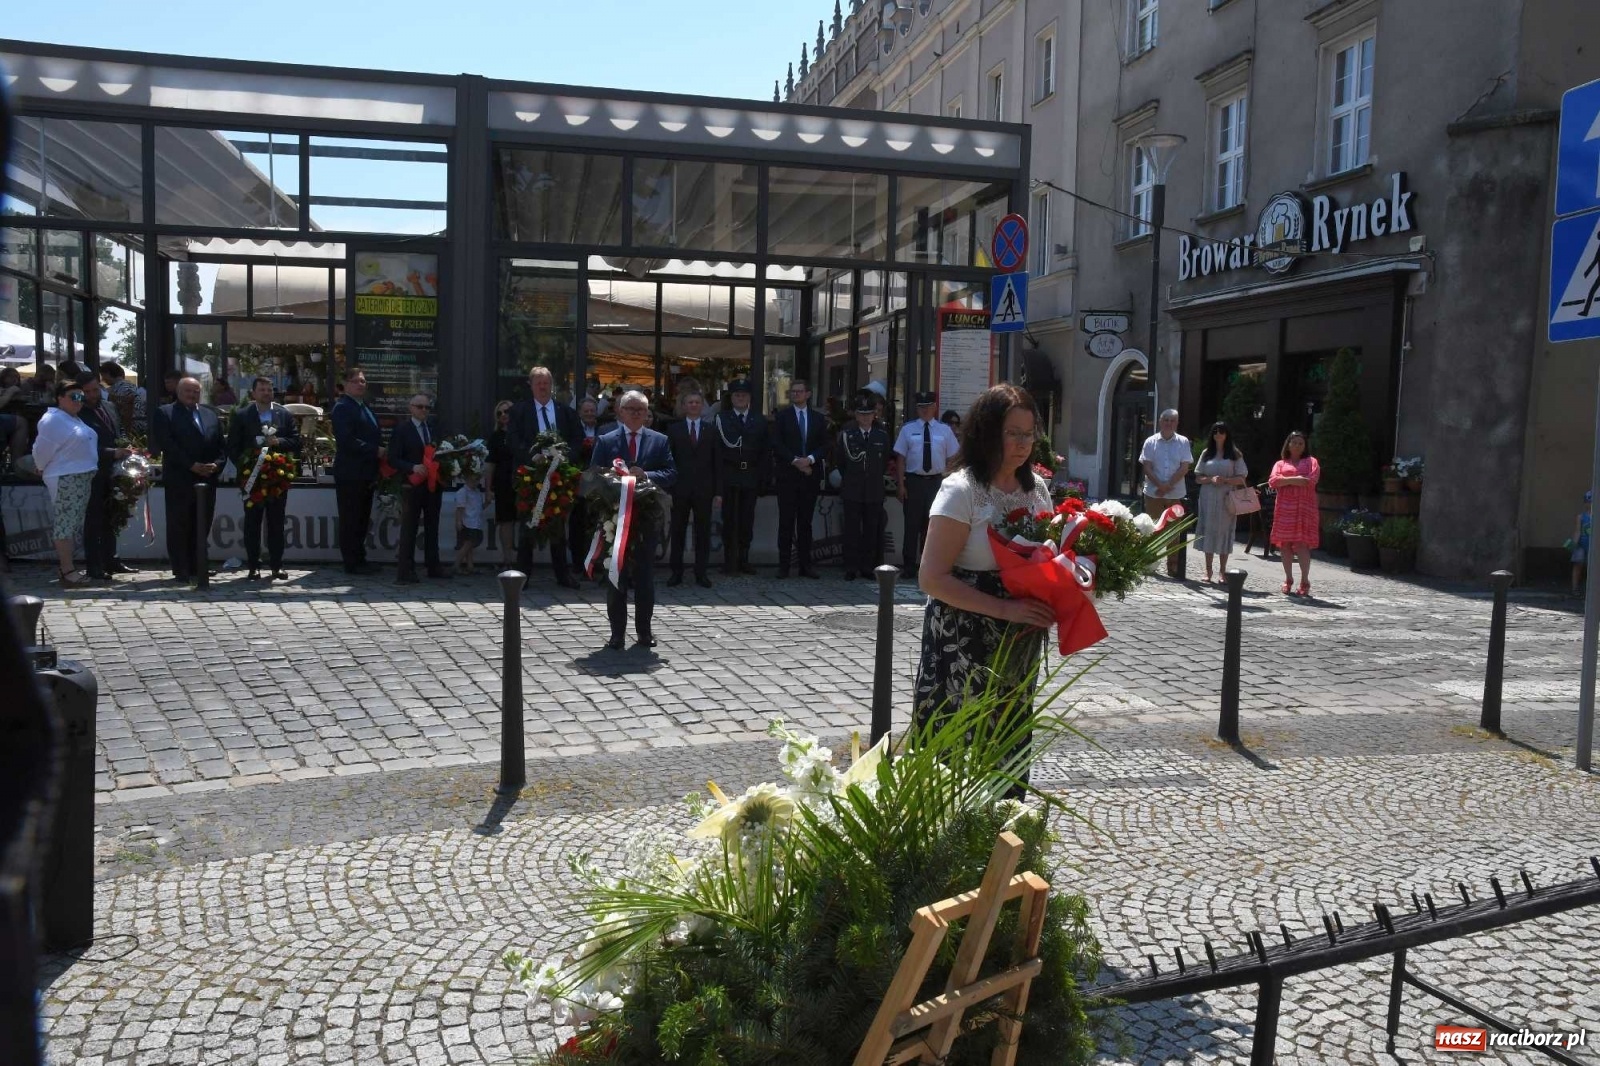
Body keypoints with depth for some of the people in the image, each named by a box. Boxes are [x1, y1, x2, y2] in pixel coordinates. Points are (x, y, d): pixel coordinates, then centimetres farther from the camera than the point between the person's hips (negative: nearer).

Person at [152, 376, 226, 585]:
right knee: (179, 527, -1)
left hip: (207, 480, 5)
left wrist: (216, 465, -5)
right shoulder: (164, 413, 1)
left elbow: (222, 446, 14)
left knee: (202, 527, 6)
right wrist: (192, 465, -15)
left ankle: (196, 568, 13)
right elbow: (168, 445, -10)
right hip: (179, 480, -5)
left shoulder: (210, 415, 18)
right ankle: (181, 571, 3)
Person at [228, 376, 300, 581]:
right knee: (252, 523, 3)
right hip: (251, 476, -1)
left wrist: (279, 442, -14)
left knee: (276, 523, 5)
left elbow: (296, 441, 4)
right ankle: (254, 566, 8)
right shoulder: (241, 415, 3)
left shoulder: (285, 415, 7)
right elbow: (233, 446, 1)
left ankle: (276, 566, 11)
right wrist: (243, 468, -8)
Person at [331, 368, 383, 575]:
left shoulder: (365, 407, 19)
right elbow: (347, 440, -20)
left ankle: (359, 560, 20)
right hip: (350, 474, -9)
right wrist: (375, 451, -18)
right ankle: (352, 563, 1)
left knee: (362, 519, 13)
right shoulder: (342, 408, -10)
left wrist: (380, 452, 8)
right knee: (350, 520, -3)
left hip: (366, 473, 9)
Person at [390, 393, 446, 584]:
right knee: (408, 528, -2)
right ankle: (406, 571, 0)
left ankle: (434, 567, 22)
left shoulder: (434, 428, 11)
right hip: (412, 485, -5)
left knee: (432, 527, 13)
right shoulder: (401, 430, -4)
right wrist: (413, 467, -23)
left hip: (434, 484, 5)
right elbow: (393, 459, -8)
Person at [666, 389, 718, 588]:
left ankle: (701, 573, 11)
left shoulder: (711, 430, 8)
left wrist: (717, 491, 1)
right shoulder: (674, 429, 6)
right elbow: (668, 460, 3)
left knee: (703, 532, 4)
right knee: (678, 531, 4)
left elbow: (716, 462, 6)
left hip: (703, 489, 1)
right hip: (680, 489, 0)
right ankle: (676, 572, 12)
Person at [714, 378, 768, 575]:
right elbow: (728, 442, -6)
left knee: (747, 518, 6)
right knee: (729, 518, 2)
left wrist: (761, 474, 0)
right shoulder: (722, 418, 3)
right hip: (729, 474, -2)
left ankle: (743, 559, 13)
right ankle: (729, 560, 7)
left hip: (751, 475, 2)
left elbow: (764, 449, 7)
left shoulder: (759, 420, 9)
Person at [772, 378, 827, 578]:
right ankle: (784, 565, 1)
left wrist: (810, 459, -11)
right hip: (787, 476, -2)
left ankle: (805, 564, 9)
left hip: (810, 476, 2)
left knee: (806, 522, 6)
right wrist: (795, 461, -14)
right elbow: (777, 444, -3)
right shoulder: (782, 417, 5)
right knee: (786, 522, -2)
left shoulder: (818, 419, 12)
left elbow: (824, 446, 6)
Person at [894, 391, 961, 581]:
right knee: (912, 524, 1)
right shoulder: (908, 429, 1)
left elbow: (953, 457, 12)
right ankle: (909, 566, 8)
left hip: (936, 481, 1)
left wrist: (946, 476, 2)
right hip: (913, 481, -1)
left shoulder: (944, 430, 5)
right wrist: (900, 484, -5)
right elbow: (901, 459, 1)